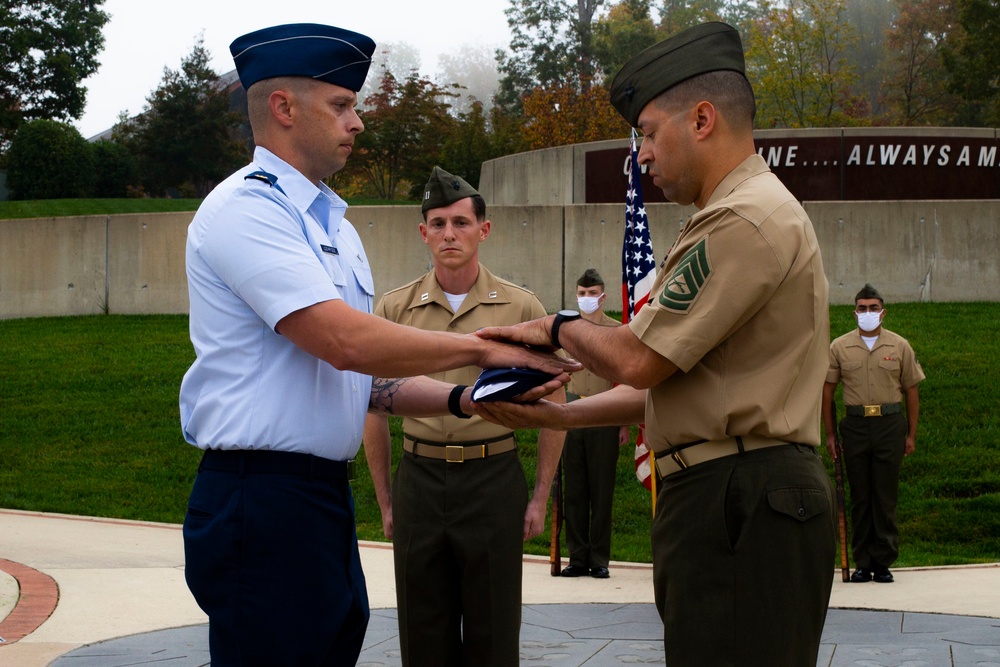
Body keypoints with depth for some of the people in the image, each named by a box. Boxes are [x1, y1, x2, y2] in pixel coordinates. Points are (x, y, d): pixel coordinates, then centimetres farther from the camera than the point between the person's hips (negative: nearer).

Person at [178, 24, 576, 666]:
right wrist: (483, 347, -13)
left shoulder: (335, 227, 18)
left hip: (326, 493, 9)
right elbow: (345, 342, -22)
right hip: (261, 499, -9)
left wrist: (463, 399, 4)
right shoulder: (245, 208, -12)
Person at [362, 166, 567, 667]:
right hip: (419, 477, 2)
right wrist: (385, 501, 7)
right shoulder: (394, 308, 4)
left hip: (494, 478, -1)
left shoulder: (521, 307, 0)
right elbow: (375, 409, 9)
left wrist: (540, 497, 2)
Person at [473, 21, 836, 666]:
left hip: (741, 508, -11)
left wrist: (559, 327, 7)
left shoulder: (747, 220, -13)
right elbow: (671, 380, 23)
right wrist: (559, 415, 18)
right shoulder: (745, 214, 23)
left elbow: (638, 361, -13)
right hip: (730, 499, 11)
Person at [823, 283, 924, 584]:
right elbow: (827, 391, 8)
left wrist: (911, 435, 6)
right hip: (855, 425, 0)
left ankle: (883, 562, 6)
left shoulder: (899, 346, 5)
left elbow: (911, 391, 9)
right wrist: (830, 434, 4)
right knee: (860, 496, 4)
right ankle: (862, 562, 8)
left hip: (890, 424, 0)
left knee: (886, 495, 0)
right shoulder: (839, 347, 5)